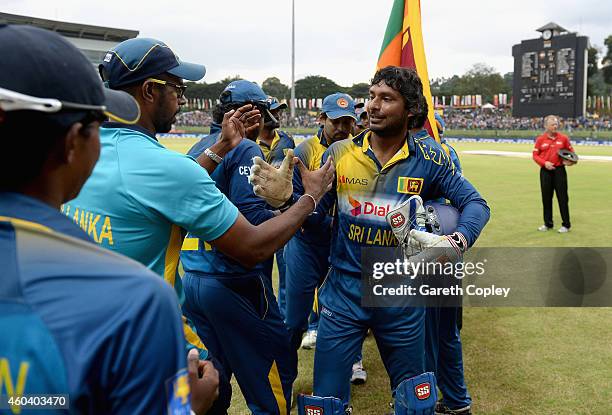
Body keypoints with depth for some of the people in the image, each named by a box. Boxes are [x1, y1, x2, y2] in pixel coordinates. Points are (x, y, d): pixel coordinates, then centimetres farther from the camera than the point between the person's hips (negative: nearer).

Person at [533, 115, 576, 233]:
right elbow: (535, 155, 3)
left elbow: (571, 151, 12)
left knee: (562, 197, -1)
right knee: (546, 198, 8)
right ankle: (548, 223, 20)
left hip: (559, 170, -1)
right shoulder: (540, 139, 1)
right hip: (545, 171, 1)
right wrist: (544, 163, -12)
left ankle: (566, 225, 8)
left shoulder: (563, 138, 2)